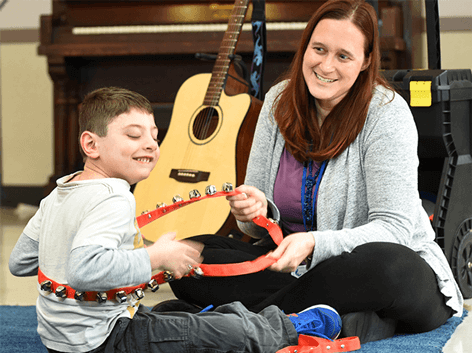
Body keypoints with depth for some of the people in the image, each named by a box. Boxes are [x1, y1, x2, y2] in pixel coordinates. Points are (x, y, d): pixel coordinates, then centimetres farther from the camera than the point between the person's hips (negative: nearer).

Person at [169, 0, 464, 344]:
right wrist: (256, 211, -18)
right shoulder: (280, 101, 2)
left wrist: (313, 245, -34)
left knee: (386, 268, -41)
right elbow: (260, 225, 7)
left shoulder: (387, 112, -13)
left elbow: (393, 229, -19)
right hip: (294, 265, 5)